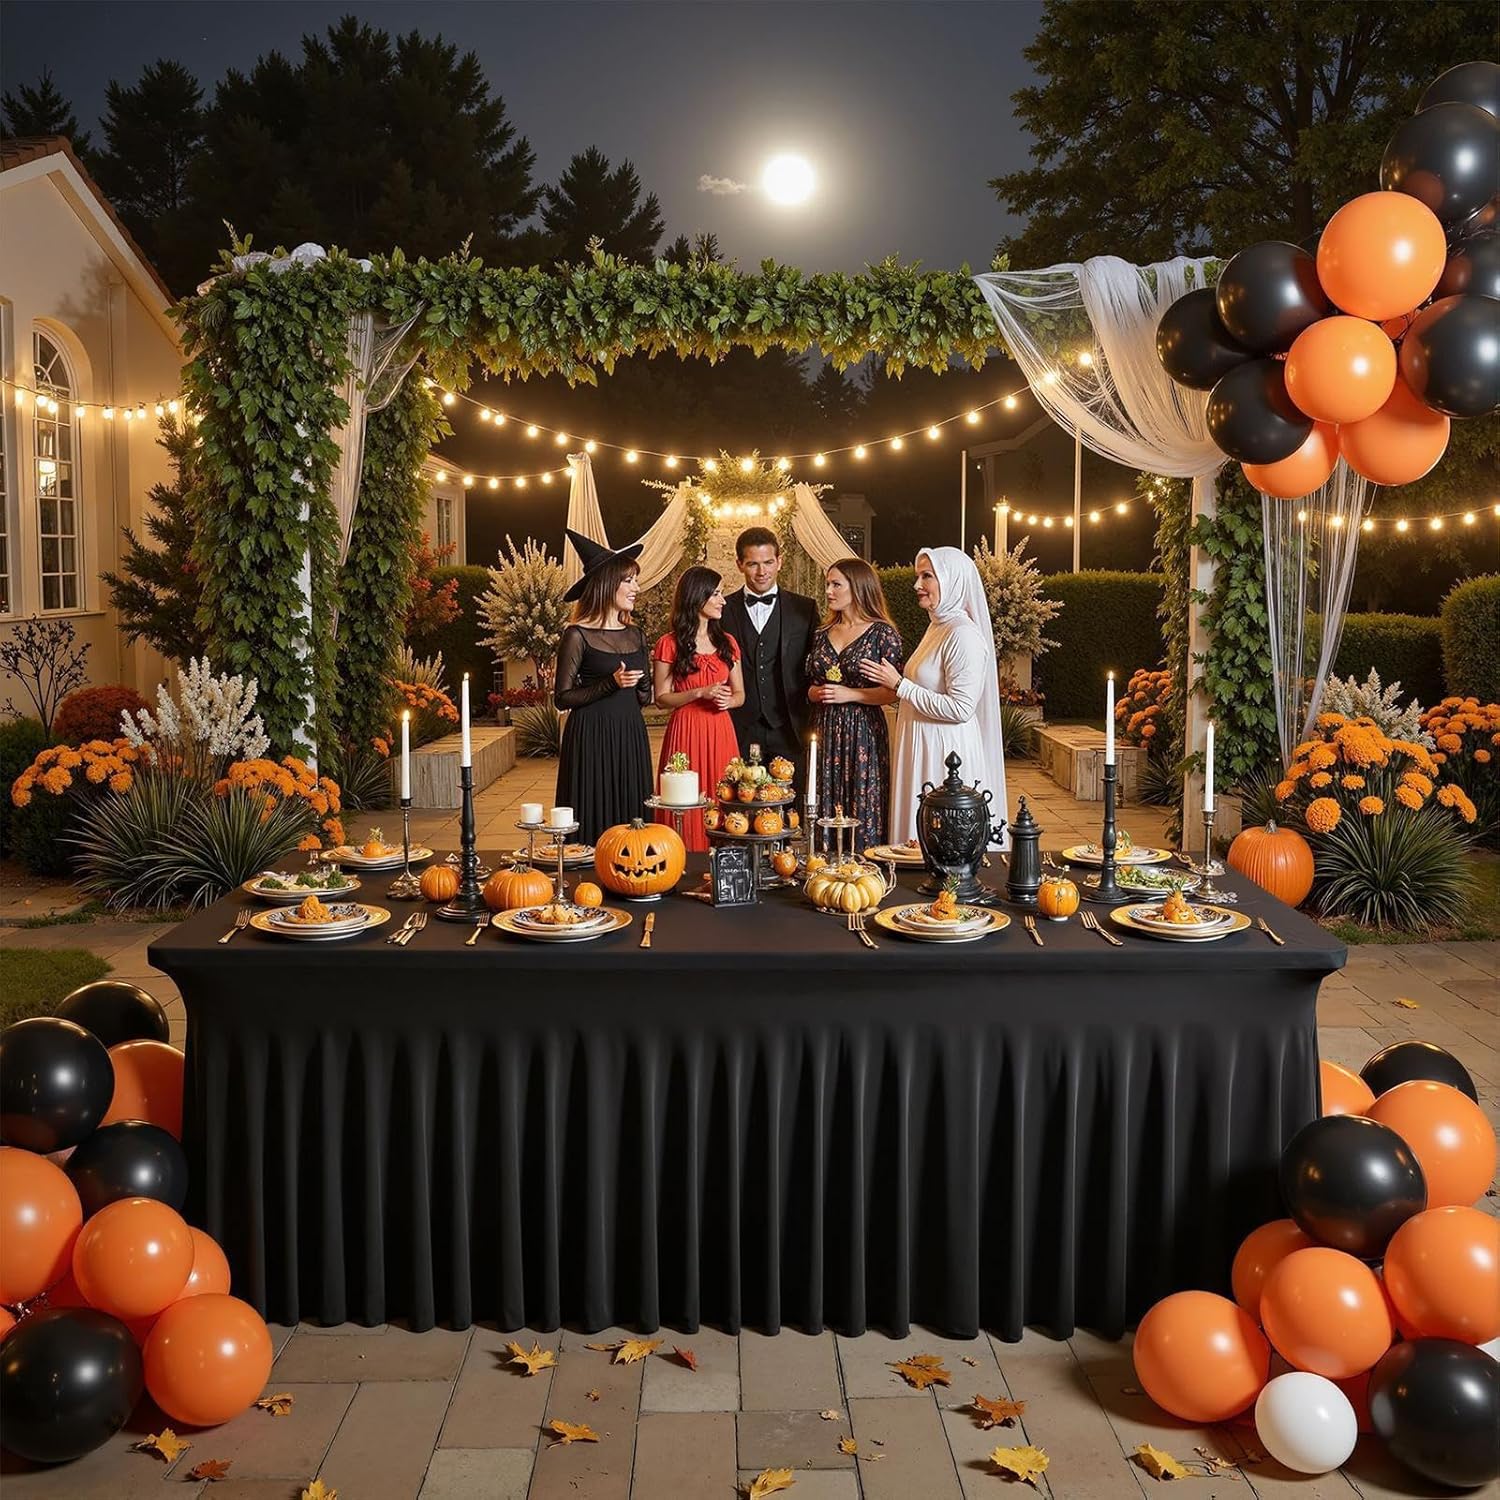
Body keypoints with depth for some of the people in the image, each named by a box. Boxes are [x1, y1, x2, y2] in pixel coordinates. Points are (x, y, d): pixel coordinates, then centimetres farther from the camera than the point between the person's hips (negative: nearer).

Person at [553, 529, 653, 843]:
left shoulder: (636, 635, 11)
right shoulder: (578, 636, -7)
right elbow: (562, 698, -9)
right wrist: (610, 684, -18)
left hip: (631, 736, 6)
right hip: (592, 737, -6)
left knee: (631, 815, 7)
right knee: (594, 823, -2)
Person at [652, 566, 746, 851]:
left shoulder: (727, 643, 12)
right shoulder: (670, 645, -1)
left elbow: (740, 694, 16)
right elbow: (662, 698, -1)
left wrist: (729, 700, -7)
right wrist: (700, 693, -14)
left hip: (721, 732, 4)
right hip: (686, 732, -4)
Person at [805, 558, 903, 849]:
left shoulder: (883, 634, -4)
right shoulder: (822, 634, 12)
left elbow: (894, 691, -8)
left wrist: (850, 695, -15)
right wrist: (815, 693, -3)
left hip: (862, 735, -5)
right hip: (824, 731, 5)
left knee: (862, 813, -2)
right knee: (824, 810, 5)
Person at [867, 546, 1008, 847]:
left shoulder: (964, 634, -16)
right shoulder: (937, 626, 13)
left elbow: (960, 709, -22)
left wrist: (900, 685, -17)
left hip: (946, 753, -9)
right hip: (921, 749, 10)